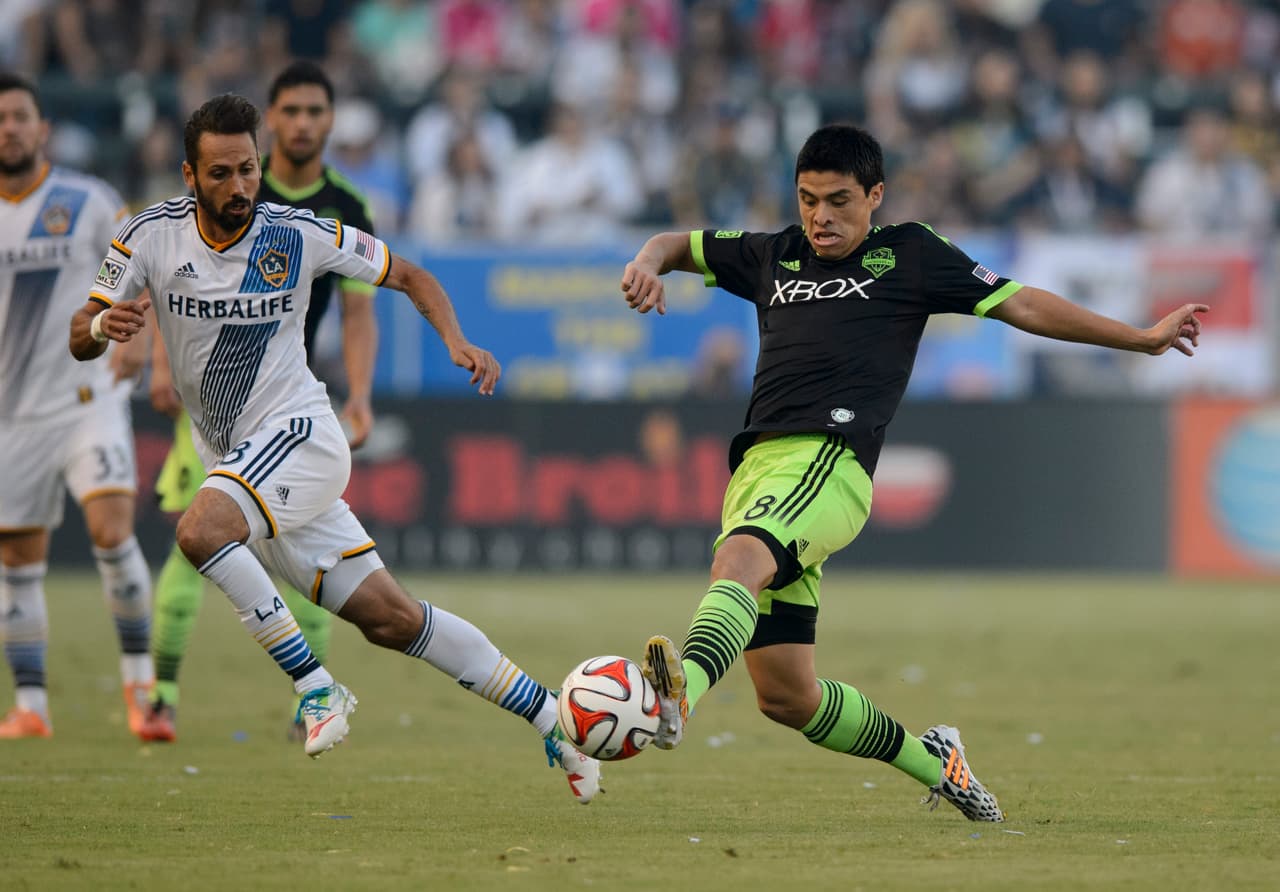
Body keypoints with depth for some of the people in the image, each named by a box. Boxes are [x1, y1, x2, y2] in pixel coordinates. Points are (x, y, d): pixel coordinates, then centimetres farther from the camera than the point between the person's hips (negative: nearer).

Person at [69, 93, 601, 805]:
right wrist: (101, 325, -25)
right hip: (235, 460, 4)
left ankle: (317, 688, -21)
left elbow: (411, 276, 4)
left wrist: (456, 341, -13)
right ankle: (554, 722, 10)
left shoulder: (299, 235, -8)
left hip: (299, 432, -4)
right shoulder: (152, 237, -3)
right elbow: (80, 343, -1)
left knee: (200, 530, -31)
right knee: (390, 618, 1)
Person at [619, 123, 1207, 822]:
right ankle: (931, 760, 26)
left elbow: (1020, 305, 17)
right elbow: (680, 246, 39)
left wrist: (1144, 339, 16)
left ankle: (681, 690, -64)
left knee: (737, 560, -38)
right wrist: (647, 265, 13)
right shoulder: (774, 257, 27)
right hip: (756, 468, 6)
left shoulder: (907, 255, 15)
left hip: (828, 462, -6)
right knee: (785, 697, 5)